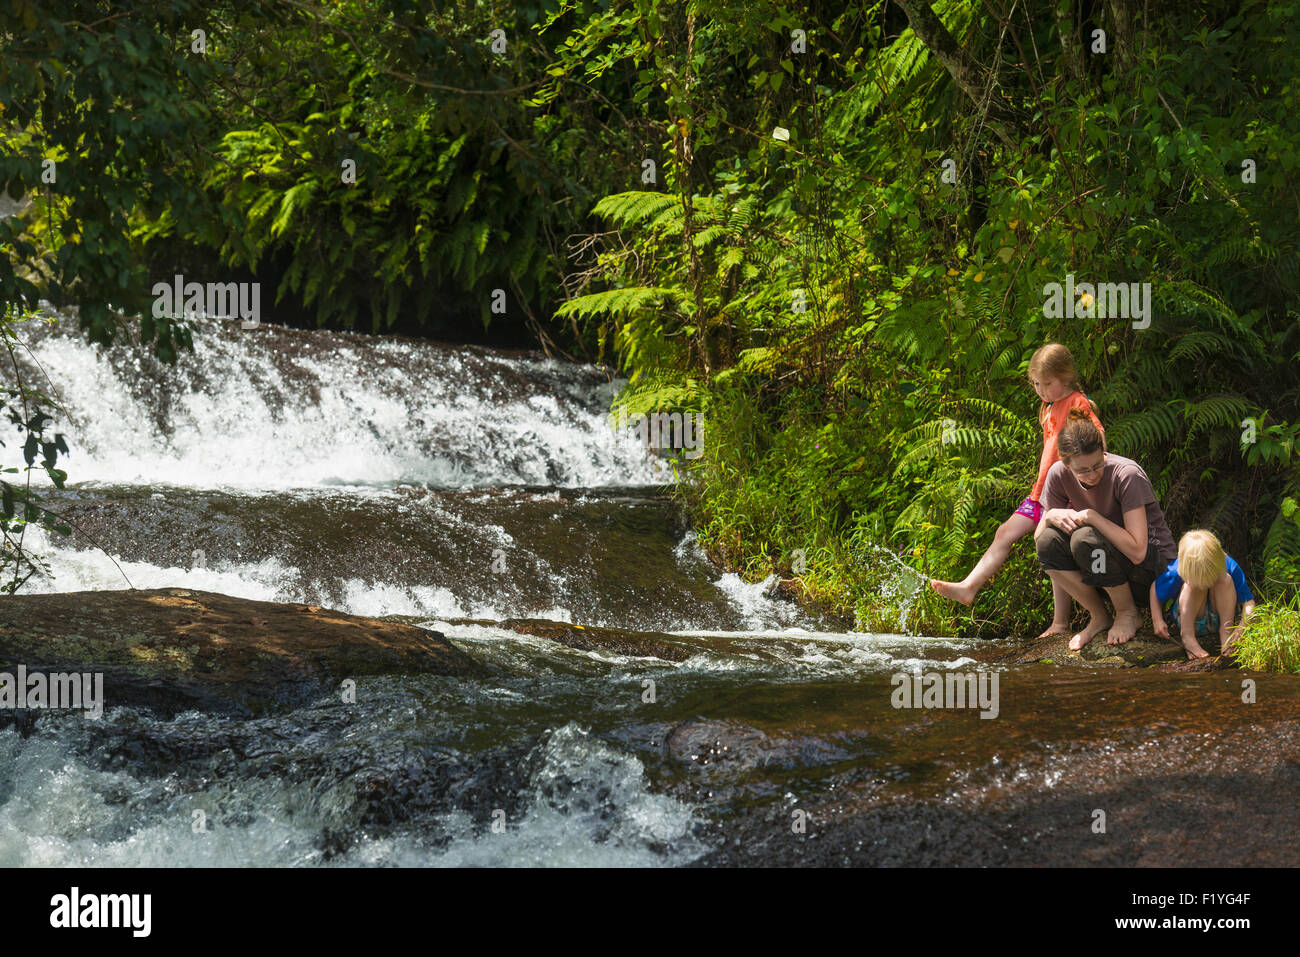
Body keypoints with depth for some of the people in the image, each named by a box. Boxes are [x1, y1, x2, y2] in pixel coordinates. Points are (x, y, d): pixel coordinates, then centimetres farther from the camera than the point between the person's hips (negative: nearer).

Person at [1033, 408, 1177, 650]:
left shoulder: (1127, 474, -24)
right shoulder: (1059, 475, -8)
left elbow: (1137, 551, -31)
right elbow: (1038, 538, -1)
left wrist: (1092, 517, -30)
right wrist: (1051, 517, -22)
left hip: (1156, 565, -6)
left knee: (1085, 539, -31)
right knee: (1048, 542, -20)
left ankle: (1129, 614, -8)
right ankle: (1099, 617, -3)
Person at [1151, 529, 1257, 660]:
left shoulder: (1230, 567, -25)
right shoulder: (1176, 571, -26)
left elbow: (1248, 602, -20)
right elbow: (1154, 588, -6)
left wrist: (1242, 626, -38)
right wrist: (1157, 620, -18)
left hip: (1218, 621, 1)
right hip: (1187, 619, -1)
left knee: (1225, 580, -27)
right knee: (1195, 583, -31)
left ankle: (1226, 633, -24)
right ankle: (1187, 638, -31)